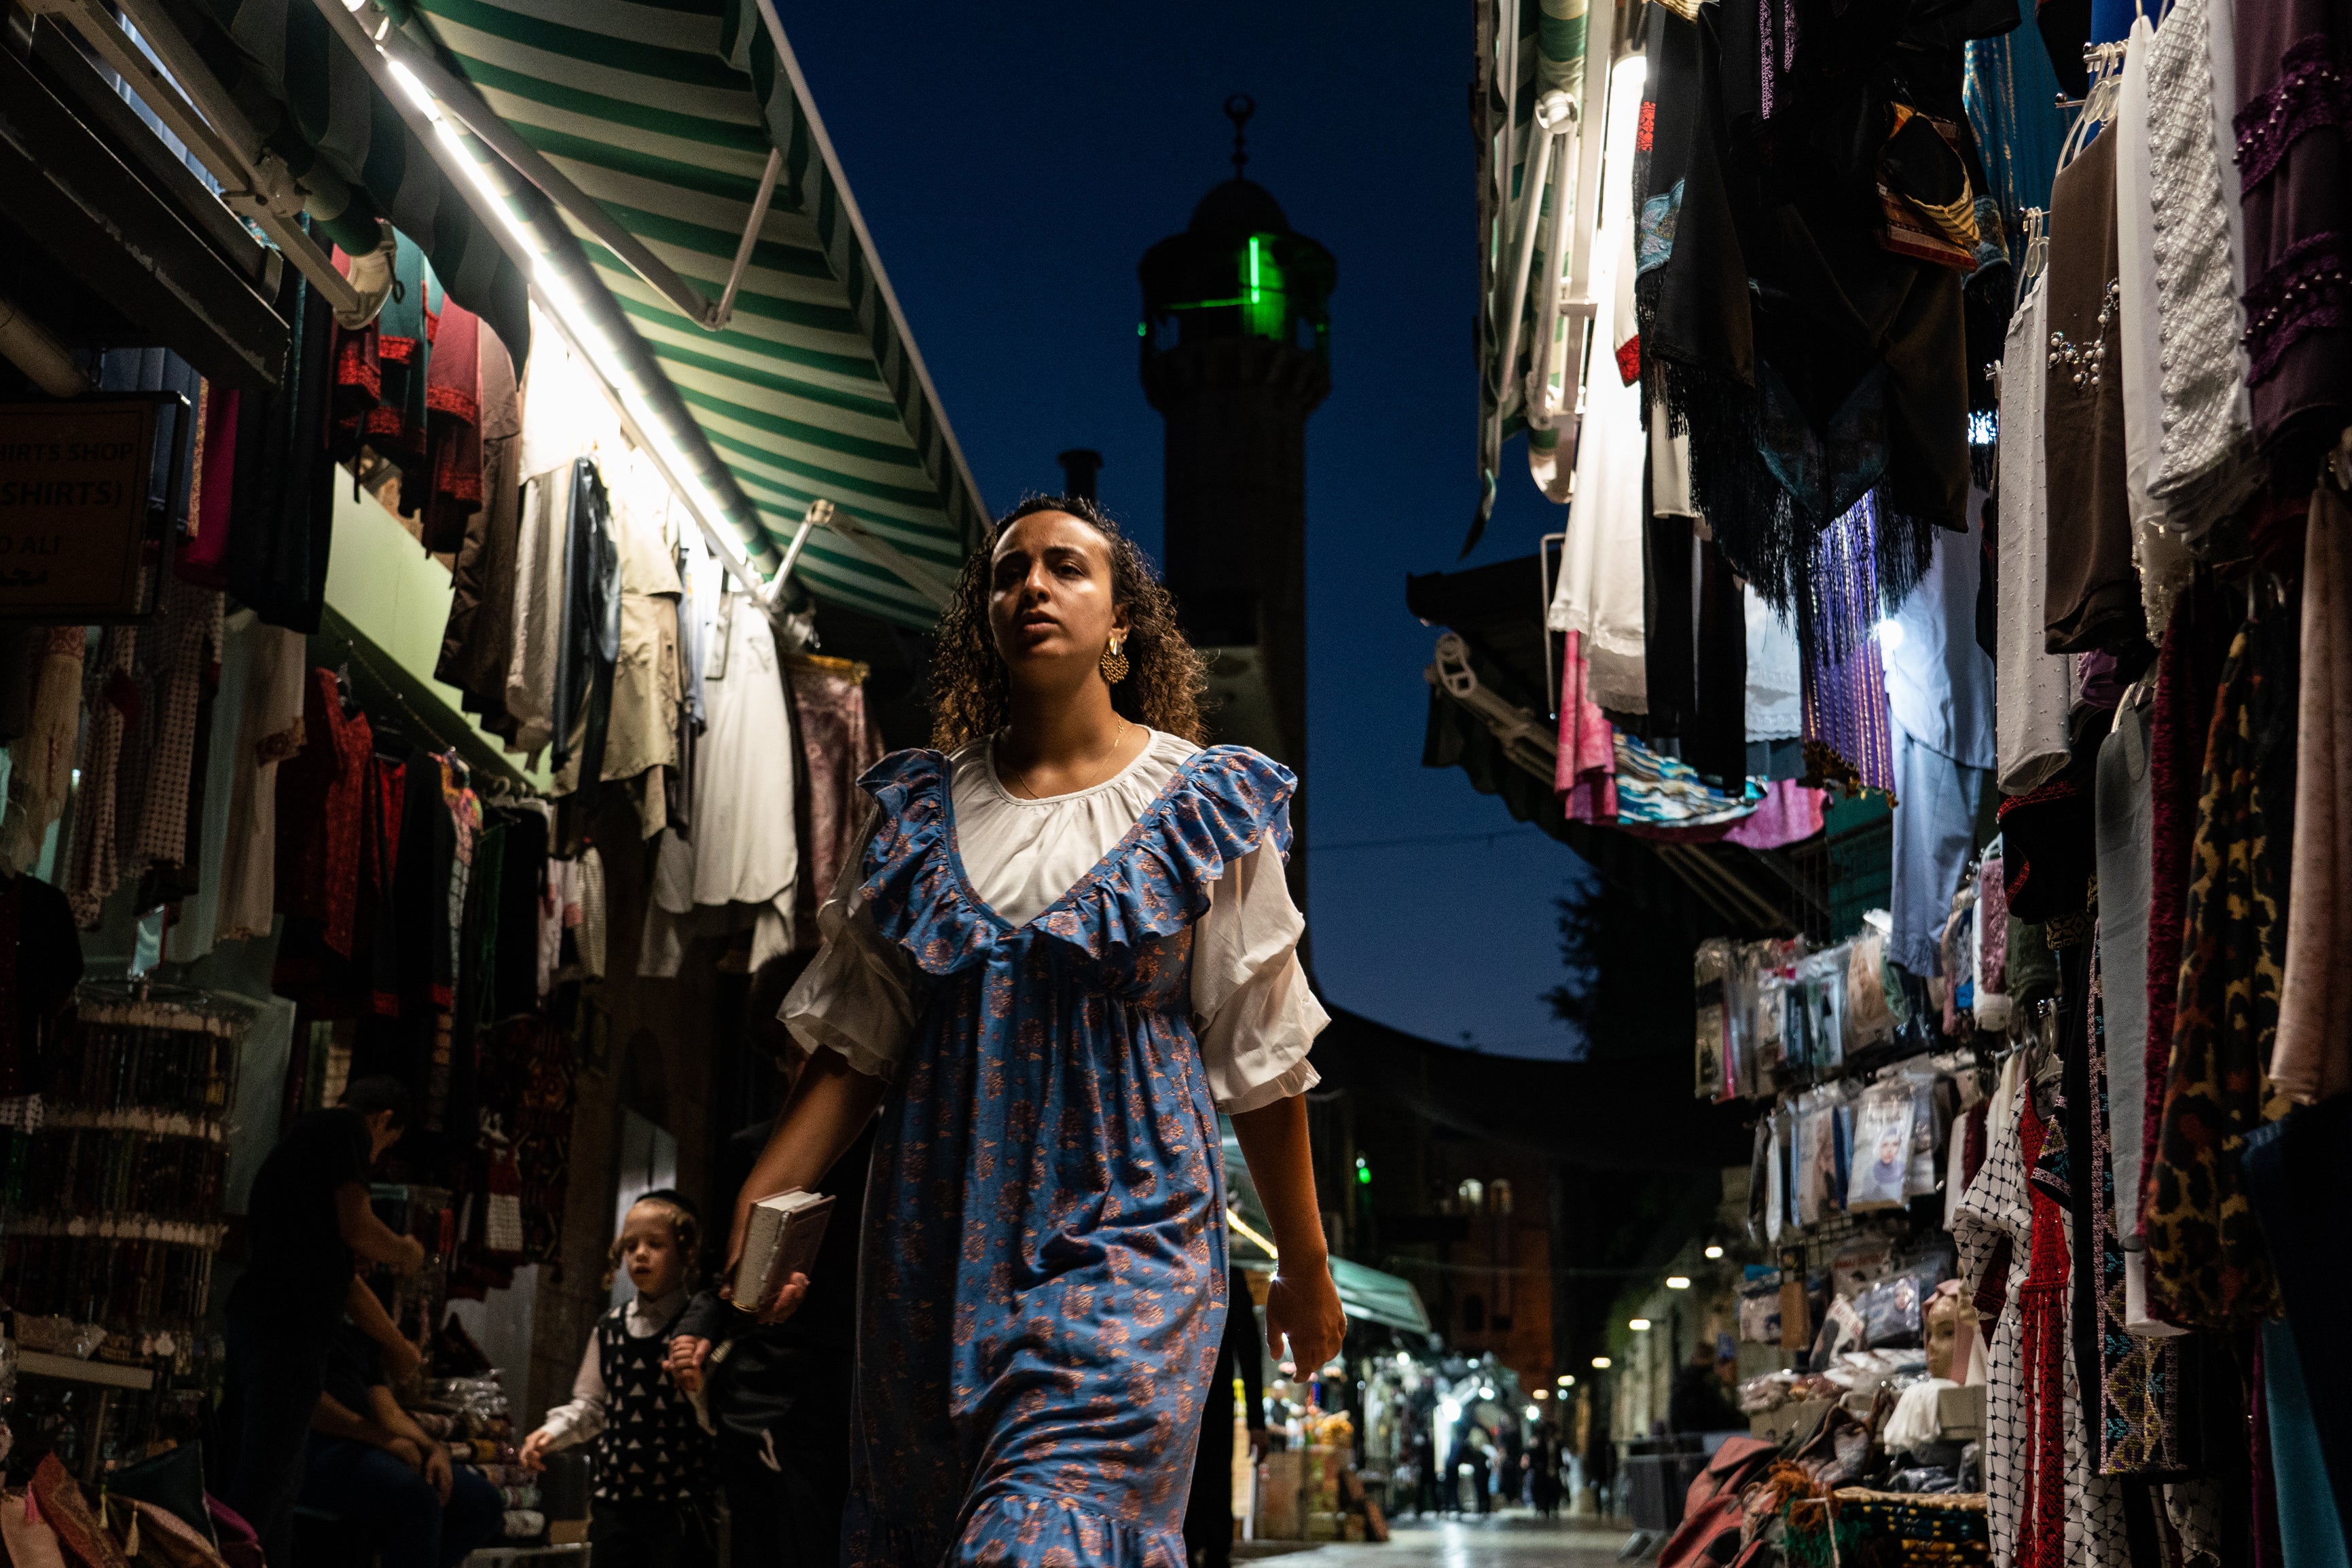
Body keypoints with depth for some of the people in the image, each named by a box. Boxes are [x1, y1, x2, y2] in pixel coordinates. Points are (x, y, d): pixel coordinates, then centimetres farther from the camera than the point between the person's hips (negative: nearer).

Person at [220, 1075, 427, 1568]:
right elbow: (357, 1229, -11)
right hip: (289, 1329, -9)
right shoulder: (346, 1127, 0)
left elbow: (343, 1276, 32)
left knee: (279, 1486, 13)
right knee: (266, 1479, -9)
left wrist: (396, 1343, 38)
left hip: (251, 1324, 9)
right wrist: (405, 1252, 9)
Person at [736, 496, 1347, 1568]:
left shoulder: (1202, 806, 1)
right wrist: (763, 1201, -8)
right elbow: (857, 1039, 6)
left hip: (1128, 1237, -3)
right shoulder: (924, 811, 8)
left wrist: (1305, 1267, 8)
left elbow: (1261, 1061, 3)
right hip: (941, 1240, 4)